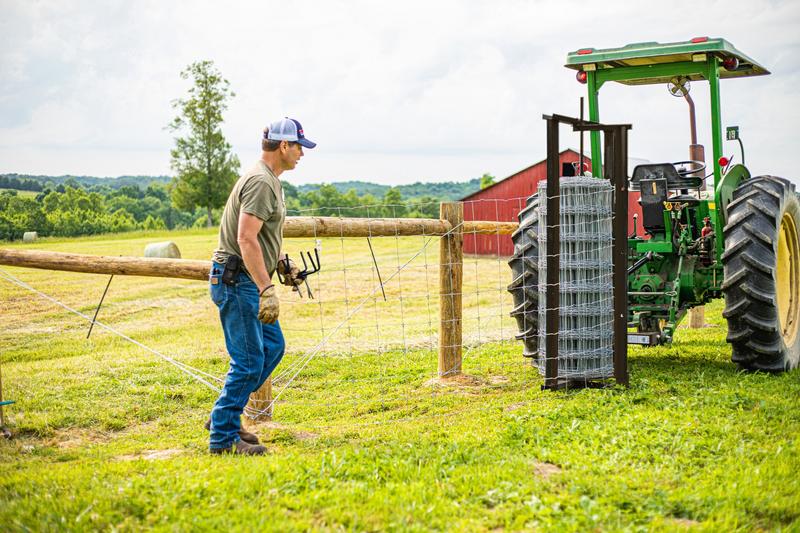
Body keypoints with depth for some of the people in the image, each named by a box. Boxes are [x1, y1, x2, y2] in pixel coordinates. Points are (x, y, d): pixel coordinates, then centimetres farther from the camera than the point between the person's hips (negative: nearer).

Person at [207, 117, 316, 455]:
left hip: (248, 281, 11)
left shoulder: (270, 181, 16)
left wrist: (283, 264, 21)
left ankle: (224, 417, 24)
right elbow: (246, 239, -27)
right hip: (237, 281, -11)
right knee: (248, 361, -7)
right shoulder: (260, 182, -18)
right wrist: (266, 289, -29)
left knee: (272, 346, 16)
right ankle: (223, 437, 2)